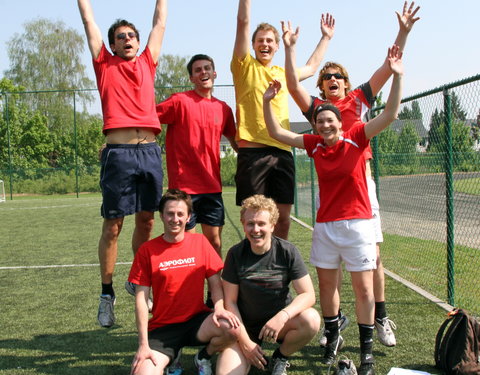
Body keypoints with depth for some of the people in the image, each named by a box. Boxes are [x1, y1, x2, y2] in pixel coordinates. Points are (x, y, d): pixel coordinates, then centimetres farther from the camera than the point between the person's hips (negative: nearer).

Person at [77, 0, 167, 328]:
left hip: (150, 151, 3)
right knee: (112, 226, 0)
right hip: (119, 152, -3)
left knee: (146, 222, 10)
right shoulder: (105, 64, 13)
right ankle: (107, 294, 10)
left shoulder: (147, 63, 19)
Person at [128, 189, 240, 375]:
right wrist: (143, 345, -12)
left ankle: (204, 356, 4)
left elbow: (215, 283, 3)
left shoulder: (200, 242, 2)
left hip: (197, 321, 2)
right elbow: (141, 298, -5)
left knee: (232, 328, -29)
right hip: (162, 328, -1)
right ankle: (171, 357, 9)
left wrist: (219, 308, -19)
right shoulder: (147, 250, -3)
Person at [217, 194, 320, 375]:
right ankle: (252, 356, 11)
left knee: (311, 320, -31)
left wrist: (282, 316, -32)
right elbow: (230, 301, -6)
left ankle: (280, 357, -1)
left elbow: (308, 295, -14)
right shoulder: (236, 254, -9)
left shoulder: (287, 251, -11)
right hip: (246, 326, 0)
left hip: (280, 320, 1)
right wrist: (245, 342, -13)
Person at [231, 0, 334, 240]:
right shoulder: (245, 65, 7)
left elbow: (311, 67, 42)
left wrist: (326, 37, 47)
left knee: (283, 217, 5)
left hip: (282, 152, 5)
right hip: (252, 151, -5)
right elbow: (243, 21, -1)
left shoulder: (283, 73, 23)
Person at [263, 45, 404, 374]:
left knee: (364, 287, 0)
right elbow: (278, 133, 9)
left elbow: (390, 115, -12)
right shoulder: (314, 144, 5)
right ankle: (333, 339, 28)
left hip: (357, 223, -3)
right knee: (327, 284, 10)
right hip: (325, 224, 4)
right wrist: (267, 101, 1)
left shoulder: (356, 138, -4)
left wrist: (397, 77, -18)